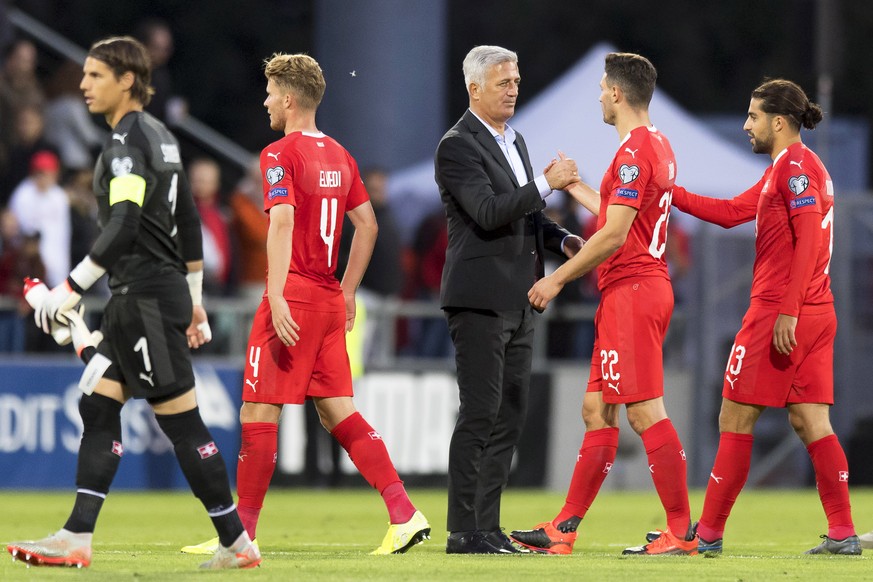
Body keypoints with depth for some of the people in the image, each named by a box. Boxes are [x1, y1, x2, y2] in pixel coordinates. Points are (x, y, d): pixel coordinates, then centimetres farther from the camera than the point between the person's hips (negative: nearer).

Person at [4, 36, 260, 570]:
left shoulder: (127, 140, -14)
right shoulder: (160, 136, 16)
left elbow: (123, 227, -25)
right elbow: (189, 224, 20)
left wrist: (71, 289, -23)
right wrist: (195, 302, 24)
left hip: (146, 299, -10)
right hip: (135, 301, 10)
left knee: (182, 422, -5)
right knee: (98, 406, 8)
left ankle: (237, 542, -1)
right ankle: (76, 540, 5)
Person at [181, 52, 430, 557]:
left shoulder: (280, 155, -9)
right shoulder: (339, 156, 14)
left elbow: (283, 222, -21)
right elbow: (367, 224, 17)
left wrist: (277, 297, -26)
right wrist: (347, 291, 22)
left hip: (293, 298, -8)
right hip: (330, 299, 8)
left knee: (259, 413, -1)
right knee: (337, 410, 8)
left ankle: (242, 533, 2)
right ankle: (404, 514, -2)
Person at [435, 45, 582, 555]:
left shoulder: (514, 142, 18)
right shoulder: (458, 145, -10)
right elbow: (489, 212, -21)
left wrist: (560, 238, 7)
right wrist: (546, 184, -21)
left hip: (519, 301, 9)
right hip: (481, 300, -9)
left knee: (510, 417, 8)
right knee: (480, 414, -9)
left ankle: (487, 527, 12)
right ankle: (463, 532, -7)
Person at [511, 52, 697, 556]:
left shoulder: (635, 150, -15)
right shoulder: (658, 146, 16)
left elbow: (614, 235, -18)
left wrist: (557, 279, -11)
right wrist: (572, 184, 36)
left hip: (631, 290, -10)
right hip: (634, 289, 10)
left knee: (645, 411, -10)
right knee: (597, 410, 11)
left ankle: (682, 532, -9)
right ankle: (564, 530, 13)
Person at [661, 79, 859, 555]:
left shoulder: (795, 166, -11)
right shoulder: (782, 169, 20)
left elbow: (809, 240, -20)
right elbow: (730, 213, 24)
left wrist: (788, 312, -24)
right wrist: (670, 194, 19)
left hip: (780, 314, -10)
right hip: (815, 314, 10)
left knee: (735, 420, -2)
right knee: (810, 422, 6)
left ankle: (708, 533, 2)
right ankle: (842, 533, 0)